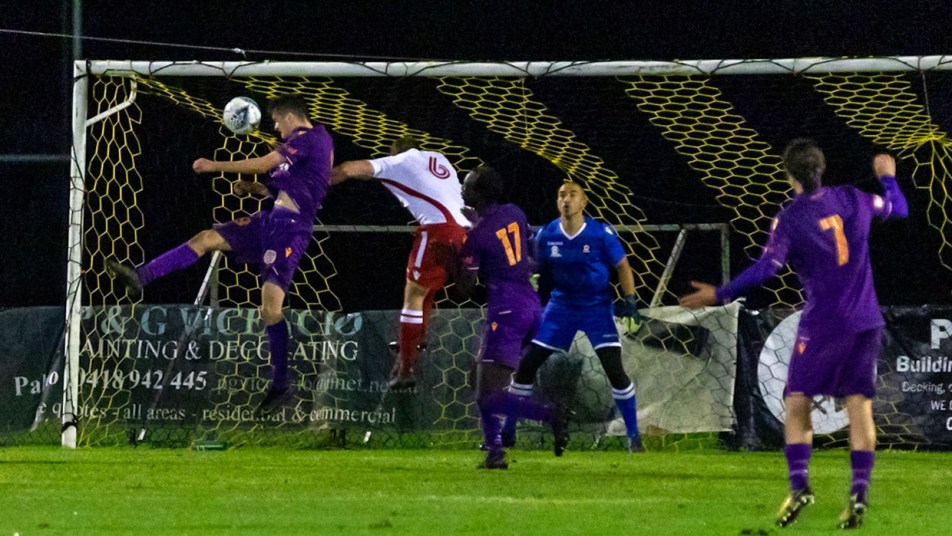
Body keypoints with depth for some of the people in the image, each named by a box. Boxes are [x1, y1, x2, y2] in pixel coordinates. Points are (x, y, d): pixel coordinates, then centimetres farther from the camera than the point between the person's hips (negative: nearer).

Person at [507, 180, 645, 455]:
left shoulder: (601, 234, -13)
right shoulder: (546, 235, -5)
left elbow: (622, 266, -3)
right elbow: (539, 275, 7)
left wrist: (630, 299, -14)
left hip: (596, 308, -3)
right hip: (560, 306, 3)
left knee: (614, 369, -14)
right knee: (527, 365, -1)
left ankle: (633, 435, 1)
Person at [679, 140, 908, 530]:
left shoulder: (790, 219, -9)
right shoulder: (852, 199, 4)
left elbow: (764, 270, -19)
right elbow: (897, 209, 22)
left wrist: (719, 295, -11)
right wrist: (887, 177, 42)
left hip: (823, 323, -4)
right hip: (866, 321, 4)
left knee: (797, 403, 5)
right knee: (860, 406, 4)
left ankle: (799, 484, -11)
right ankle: (859, 492, -6)